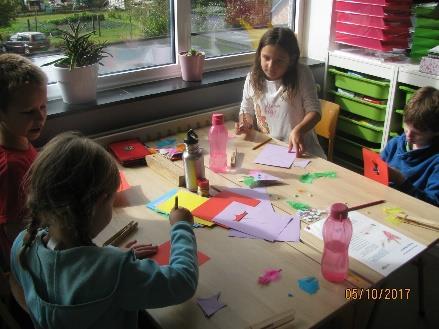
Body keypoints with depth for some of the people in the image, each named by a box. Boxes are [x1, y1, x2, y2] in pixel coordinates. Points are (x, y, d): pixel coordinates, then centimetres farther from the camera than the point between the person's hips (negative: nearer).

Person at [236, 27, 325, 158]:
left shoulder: (302, 75, -8)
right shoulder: (252, 79, 2)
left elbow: (314, 110, -8)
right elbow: (246, 110, 16)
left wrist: (298, 130, -27)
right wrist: (245, 123, -7)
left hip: (302, 150, 0)